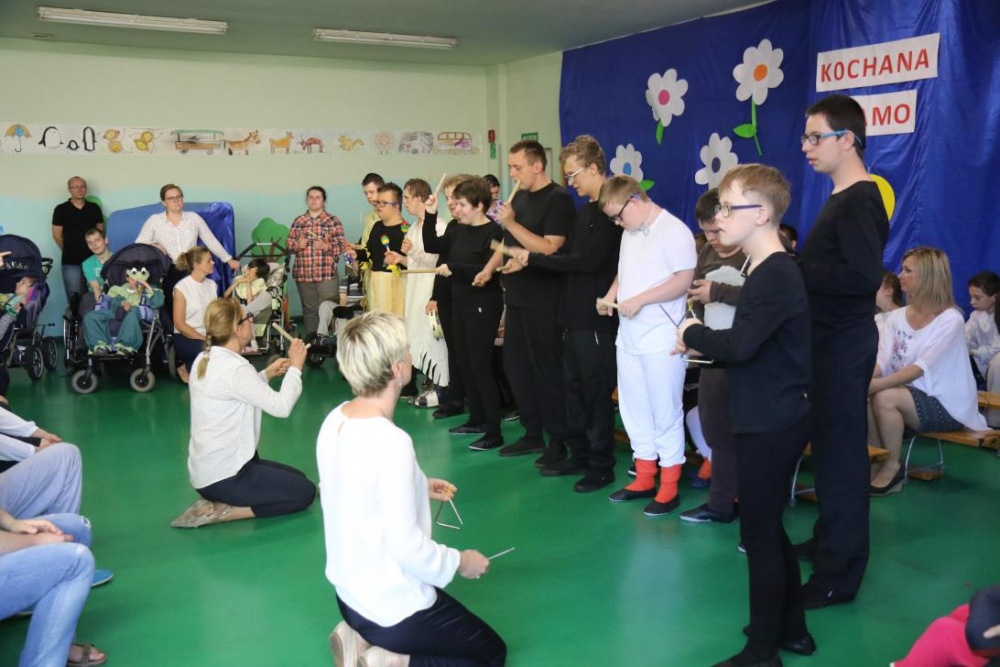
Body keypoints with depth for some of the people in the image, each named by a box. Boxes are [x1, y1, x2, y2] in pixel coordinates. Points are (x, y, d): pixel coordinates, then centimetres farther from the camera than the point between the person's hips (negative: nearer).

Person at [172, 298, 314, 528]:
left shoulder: (205, 359, 5)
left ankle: (219, 503, 8)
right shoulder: (234, 368, -23)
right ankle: (220, 511, -6)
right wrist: (295, 367, -10)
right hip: (222, 475, -9)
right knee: (304, 491, 1)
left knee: (298, 478, 19)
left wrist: (267, 374, 9)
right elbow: (281, 406, -25)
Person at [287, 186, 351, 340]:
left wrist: (326, 246, -16)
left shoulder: (333, 220, 3)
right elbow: (289, 245, 13)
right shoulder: (298, 221, 12)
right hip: (303, 273, 3)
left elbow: (342, 246, 0)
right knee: (309, 309, 9)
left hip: (327, 273, -3)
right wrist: (298, 245, -8)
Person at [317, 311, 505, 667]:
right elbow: (408, 548, -25)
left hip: (350, 592, 8)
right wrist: (461, 562, -9)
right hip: (393, 609, -8)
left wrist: (419, 489, 11)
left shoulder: (335, 420, -5)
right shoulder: (391, 442, -29)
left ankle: (360, 638, 14)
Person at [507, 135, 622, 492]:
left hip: (597, 318, -9)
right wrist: (529, 259, 0)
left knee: (596, 392, 0)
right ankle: (579, 455, 27)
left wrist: (534, 258, -16)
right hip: (574, 314, 9)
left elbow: (589, 261, -21)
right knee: (574, 388, 15)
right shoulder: (584, 211, 16)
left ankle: (601, 465, 11)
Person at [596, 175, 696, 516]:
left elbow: (684, 280, -18)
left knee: (665, 413, 1)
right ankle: (644, 478, 27)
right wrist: (610, 296, 4)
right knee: (634, 411, 14)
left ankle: (669, 487, 11)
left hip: (661, 341, -9)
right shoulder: (629, 234, 13)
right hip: (629, 338, 9)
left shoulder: (674, 231, -13)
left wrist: (639, 300, -22)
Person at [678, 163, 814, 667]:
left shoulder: (775, 275, -21)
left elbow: (740, 345, -32)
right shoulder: (769, 271, 12)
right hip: (772, 418, 10)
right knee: (770, 529, 19)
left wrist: (693, 334, -15)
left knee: (759, 533, 1)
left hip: (771, 424, -10)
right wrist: (702, 347, 1)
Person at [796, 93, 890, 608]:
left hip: (844, 346, -10)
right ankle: (830, 541, 34)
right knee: (830, 448, 19)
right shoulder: (843, 198, 14)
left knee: (840, 455, -2)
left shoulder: (859, 201, -16)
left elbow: (865, 276, -28)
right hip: (831, 340, 10)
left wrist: (792, 270, -22)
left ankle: (839, 574, 8)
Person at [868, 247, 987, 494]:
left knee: (884, 398, -32)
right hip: (910, 398, 5)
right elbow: (881, 361, -5)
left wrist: (876, 385, -37)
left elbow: (921, 368, -25)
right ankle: (875, 464, -10)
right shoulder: (897, 317, 5)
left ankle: (892, 467, -12)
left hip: (946, 405, -5)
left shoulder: (950, 320, -14)